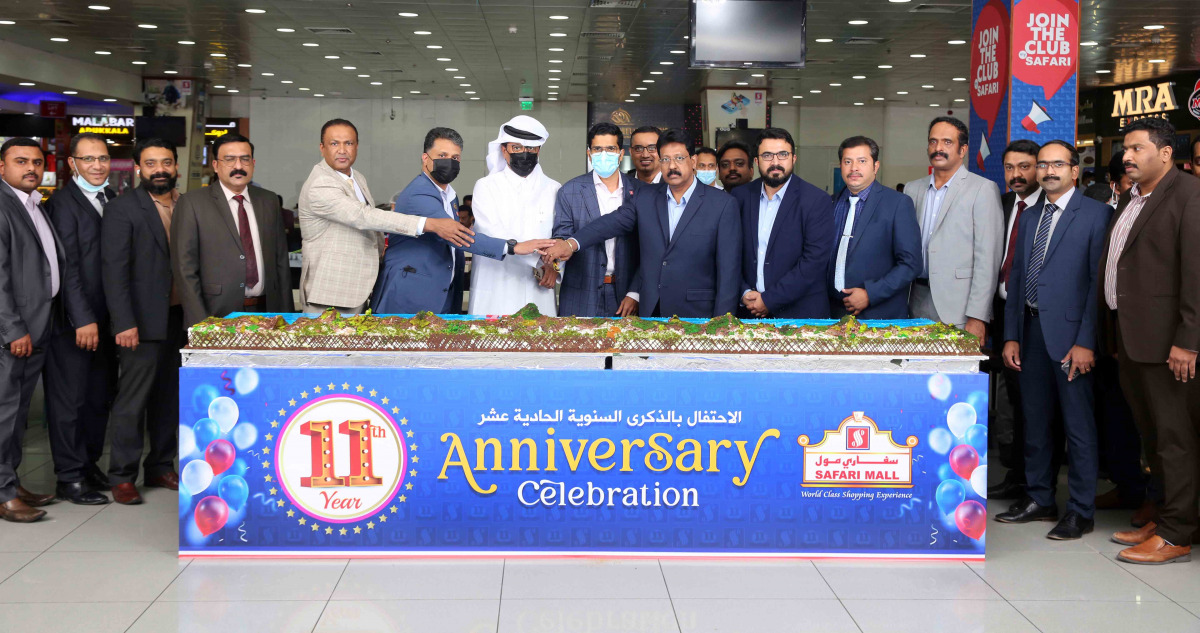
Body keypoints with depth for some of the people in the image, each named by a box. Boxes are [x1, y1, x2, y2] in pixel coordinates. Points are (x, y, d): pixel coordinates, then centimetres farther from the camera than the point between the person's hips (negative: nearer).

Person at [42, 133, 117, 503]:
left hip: (105, 319, 7)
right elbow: (66, 267, -15)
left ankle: (89, 464, 29)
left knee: (100, 396, 15)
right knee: (70, 399, 2)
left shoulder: (112, 199, 12)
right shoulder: (63, 203, -10)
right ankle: (70, 479, 10)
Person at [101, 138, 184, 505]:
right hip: (143, 322, -5)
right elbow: (114, 270, -10)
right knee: (132, 400, -2)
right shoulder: (122, 209, -5)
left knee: (169, 398, 12)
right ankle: (122, 477, 6)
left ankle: (160, 467, 23)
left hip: (179, 319, 5)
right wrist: (124, 323, -17)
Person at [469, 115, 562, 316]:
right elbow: (494, 233, -9)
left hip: (539, 295, 2)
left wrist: (553, 266, -13)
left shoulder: (553, 190, 12)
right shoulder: (486, 186, 5)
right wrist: (539, 262, -17)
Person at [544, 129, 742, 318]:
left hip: (697, 315, -3)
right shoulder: (645, 198, 8)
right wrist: (572, 243, -21)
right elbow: (612, 222, -4)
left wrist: (721, 322, -11)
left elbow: (729, 269, -7)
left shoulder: (723, 204, -5)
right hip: (650, 312, 3)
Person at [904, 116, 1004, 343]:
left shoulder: (983, 189, -2)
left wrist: (977, 317, -13)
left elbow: (988, 258, -8)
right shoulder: (913, 189, 15)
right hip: (918, 305, 5)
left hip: (957, 308, -5)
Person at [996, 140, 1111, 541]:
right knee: (1035, 419, 12)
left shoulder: (1096, 214, -4)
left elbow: (1098, 281, -10)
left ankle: (1081, 511, 9)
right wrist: (1011, 336, 9)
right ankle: (1039, 499, 24)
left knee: (1078, 424, -1)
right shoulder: (1029, 217, 16)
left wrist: (1086, 342, -15)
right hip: (1031, 331, 6)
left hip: (1069, 333, -6)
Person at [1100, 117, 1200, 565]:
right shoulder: (1129, 199, 17)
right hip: (1126, 334, 9)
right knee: (1149, 433, 15)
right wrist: (1112, 331, 13)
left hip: (1163, 339, -8)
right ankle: (1160, 517, 25)